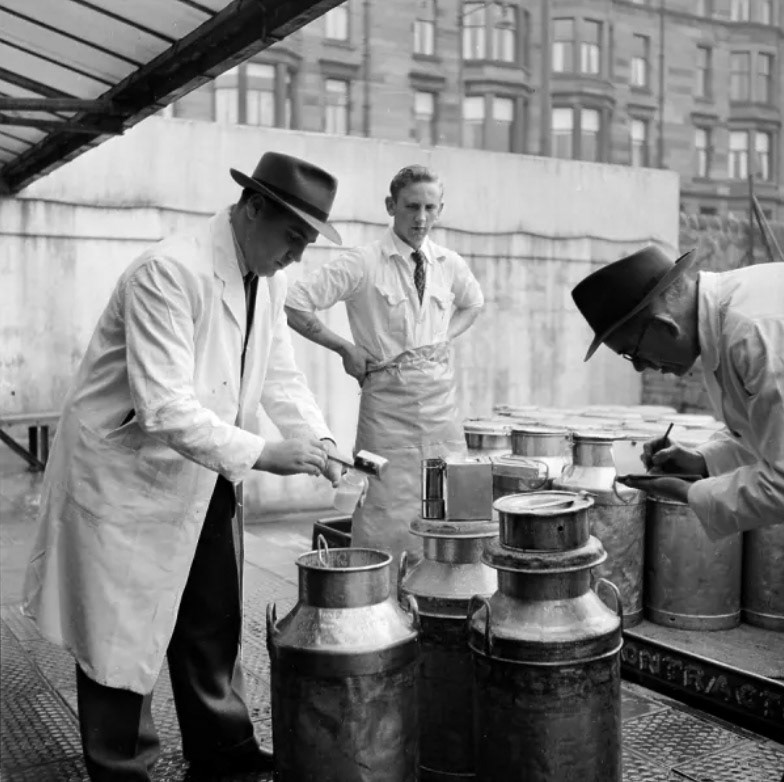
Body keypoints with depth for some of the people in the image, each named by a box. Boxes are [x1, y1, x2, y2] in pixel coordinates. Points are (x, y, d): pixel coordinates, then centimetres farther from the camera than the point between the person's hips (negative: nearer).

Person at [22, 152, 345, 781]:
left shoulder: (269, 279, 0)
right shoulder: (168, 273, -26)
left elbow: (279, 372, 9)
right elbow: (164, 407, -31)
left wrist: (316, 438, -5)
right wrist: (260, 455, -32)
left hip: (208, 475, 8)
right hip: (128, 475, -8)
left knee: (215, 625, 17)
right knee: (125, 634, 5)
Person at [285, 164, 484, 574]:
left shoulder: (450, 264, 7)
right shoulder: (363, 263, -9)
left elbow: (472, 303, 29)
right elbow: (294, 304, -11)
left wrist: (446, 336, 12)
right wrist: (346, 348, -8)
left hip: (441, 401, 5)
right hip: (387, 403, -5)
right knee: (387, 514, -2)